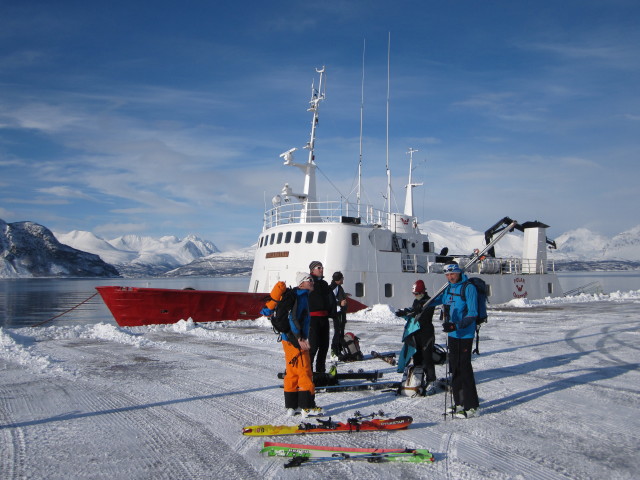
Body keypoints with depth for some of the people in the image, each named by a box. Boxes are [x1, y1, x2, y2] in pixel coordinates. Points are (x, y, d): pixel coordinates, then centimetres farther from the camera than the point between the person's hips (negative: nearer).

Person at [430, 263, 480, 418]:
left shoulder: (468, 288, -12)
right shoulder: (449, 289, 11)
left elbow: (472, 314, -18)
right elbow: (439, 300, 33)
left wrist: (456, 325, -27)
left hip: (465, 335, -8)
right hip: (452, 334, 8)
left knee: (464, 368, -9)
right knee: (454, 369, 11)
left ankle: (471, 406, -2)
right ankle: (459, 402, 21)